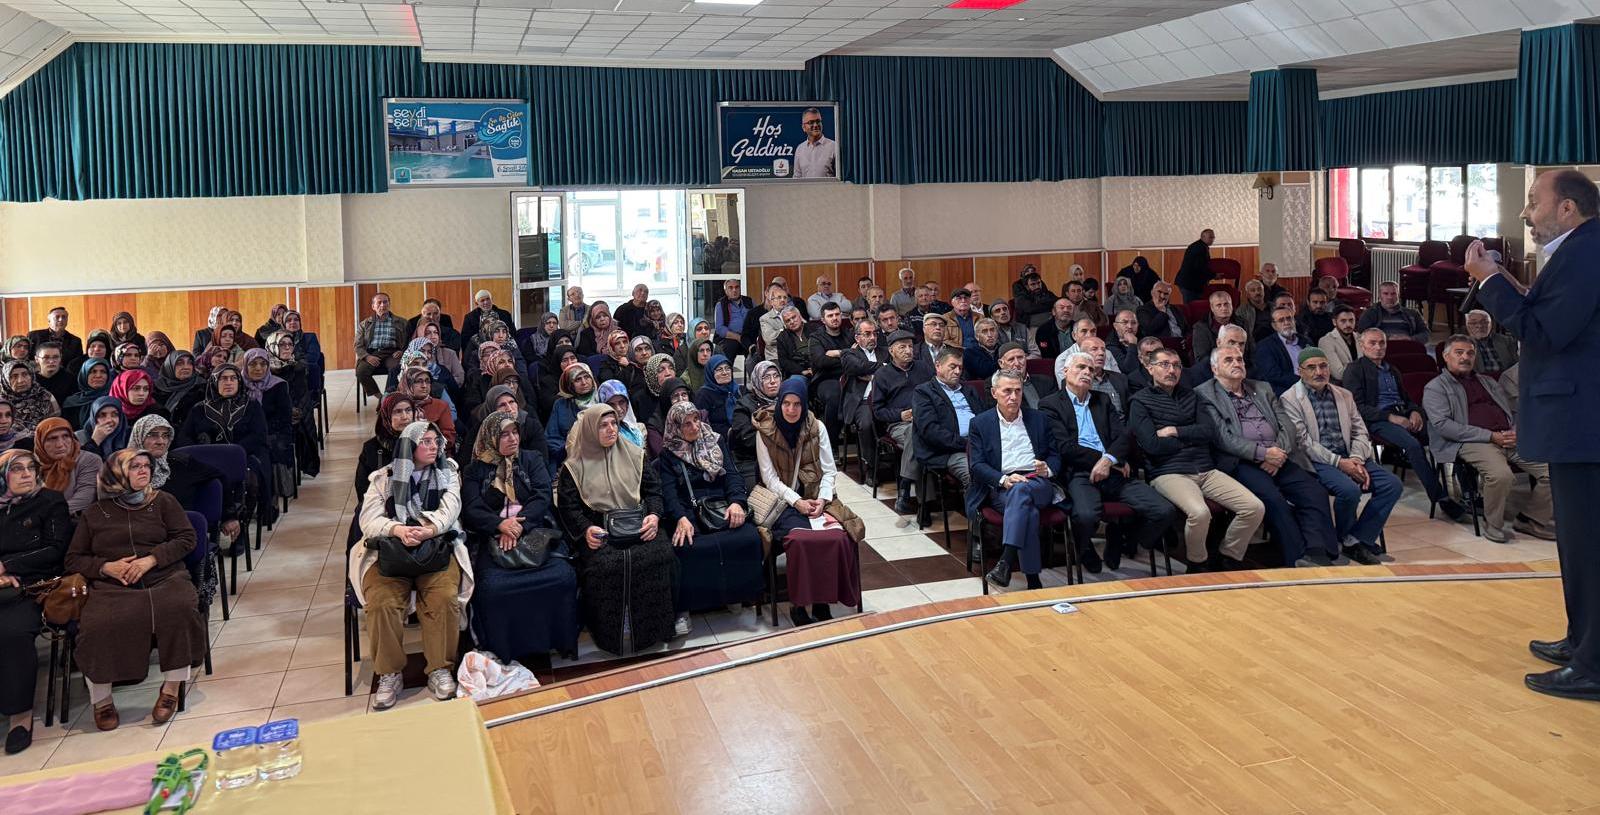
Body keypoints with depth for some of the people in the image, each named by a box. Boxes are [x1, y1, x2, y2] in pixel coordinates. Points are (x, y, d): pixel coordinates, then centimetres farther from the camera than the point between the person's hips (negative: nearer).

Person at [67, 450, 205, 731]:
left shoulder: (163, 501, 16)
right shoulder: (94, 513, 17)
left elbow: (186, 538, 7)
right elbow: (74, 559, 17)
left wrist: (151, 560, -8)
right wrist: (106, 567, -3)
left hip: (164, 578, 0)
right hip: (112, 586, 0)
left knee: (180, 608, -34)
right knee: (96, 625, -31)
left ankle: (171, 688, -20)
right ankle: (101, 699, -11)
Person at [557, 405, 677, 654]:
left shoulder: (635, 455, 15)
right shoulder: (575, 467, 9)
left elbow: (653, 490, 14)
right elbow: (567, 506, 4)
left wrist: (654, 515, -7)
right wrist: (586, 530, -13)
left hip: (639, 525, 2)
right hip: (600, 531, -1)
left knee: (659, 555, -28)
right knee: (605, 564, -33)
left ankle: (656, 627, -13)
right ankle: (614, 634, -16)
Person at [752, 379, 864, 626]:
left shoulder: (817, 428, 5)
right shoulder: (765, 431, -2)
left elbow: (829, 470, 6)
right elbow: (769, 477, -5)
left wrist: (822, 499, -10)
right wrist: (796, 502, -15)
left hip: (814, 497, 3)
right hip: (783, 500, -3)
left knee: (838, 536, -27)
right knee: (801, 539, -34)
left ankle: (823, 603, -12)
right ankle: (798, 604, -17)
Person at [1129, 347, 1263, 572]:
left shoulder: (1189, 396, 22)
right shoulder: (1141, 401, 4)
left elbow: (1210, 430, 8)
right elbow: (1152, 445, -9)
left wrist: (1176, 432, -4)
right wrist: (1192, 437, 2)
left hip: (1206, 470, 6)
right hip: (1169, 473, -6)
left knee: (1255, 507, -12)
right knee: (1199, 512, -34)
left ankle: (1228, 561, 7)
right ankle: (1198, 565, -6)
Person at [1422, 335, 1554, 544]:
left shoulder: (1489, 382, 30)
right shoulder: (1435, 388, 9)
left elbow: (1513, 413, 28)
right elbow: (1443, 425, -7)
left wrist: (1516, 432, 1)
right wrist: (1492, 436, -12)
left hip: (1512, 439, 6)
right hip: (1472, 443, -6)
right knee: (1500, 475, -36)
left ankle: (1531, 519, 4)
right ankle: (1492, 524, -11)